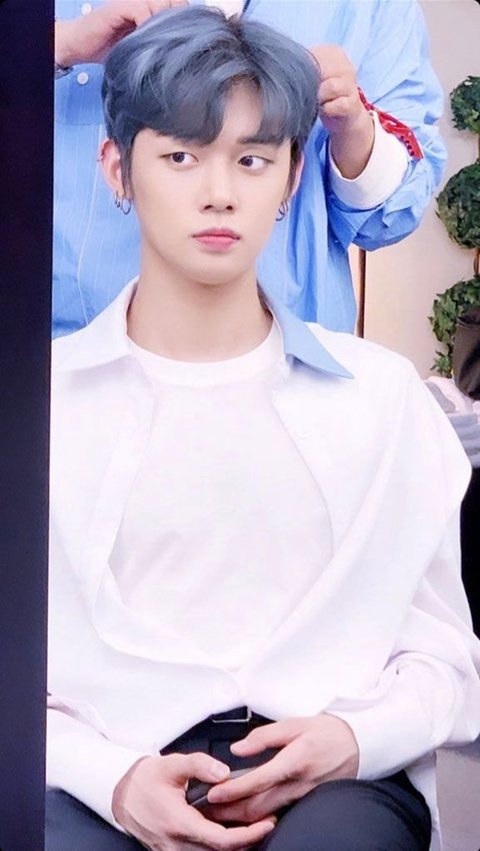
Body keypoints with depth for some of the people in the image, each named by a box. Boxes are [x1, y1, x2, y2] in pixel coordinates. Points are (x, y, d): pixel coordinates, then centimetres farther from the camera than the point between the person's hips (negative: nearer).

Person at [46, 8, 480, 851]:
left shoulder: (382, 393, 10)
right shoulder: (43, 395, 6)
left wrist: (353, 739, -9)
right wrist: (116, 779, -14)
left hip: (331, 777, 2)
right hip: (110, 775, -1)